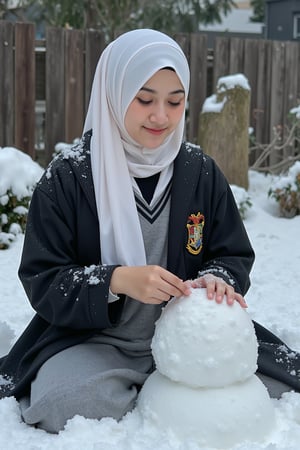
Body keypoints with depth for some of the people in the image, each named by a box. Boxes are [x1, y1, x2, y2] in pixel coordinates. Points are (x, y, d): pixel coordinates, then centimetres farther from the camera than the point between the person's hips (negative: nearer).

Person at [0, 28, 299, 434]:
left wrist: (216, 280, -19)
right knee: (73, 408, -32)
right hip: (91, 338, -3)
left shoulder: (200, 171, 0)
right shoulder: (68, 176, -9)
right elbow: (42, 282, -9)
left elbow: (234, 257, 6)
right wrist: (118, 280, -28)